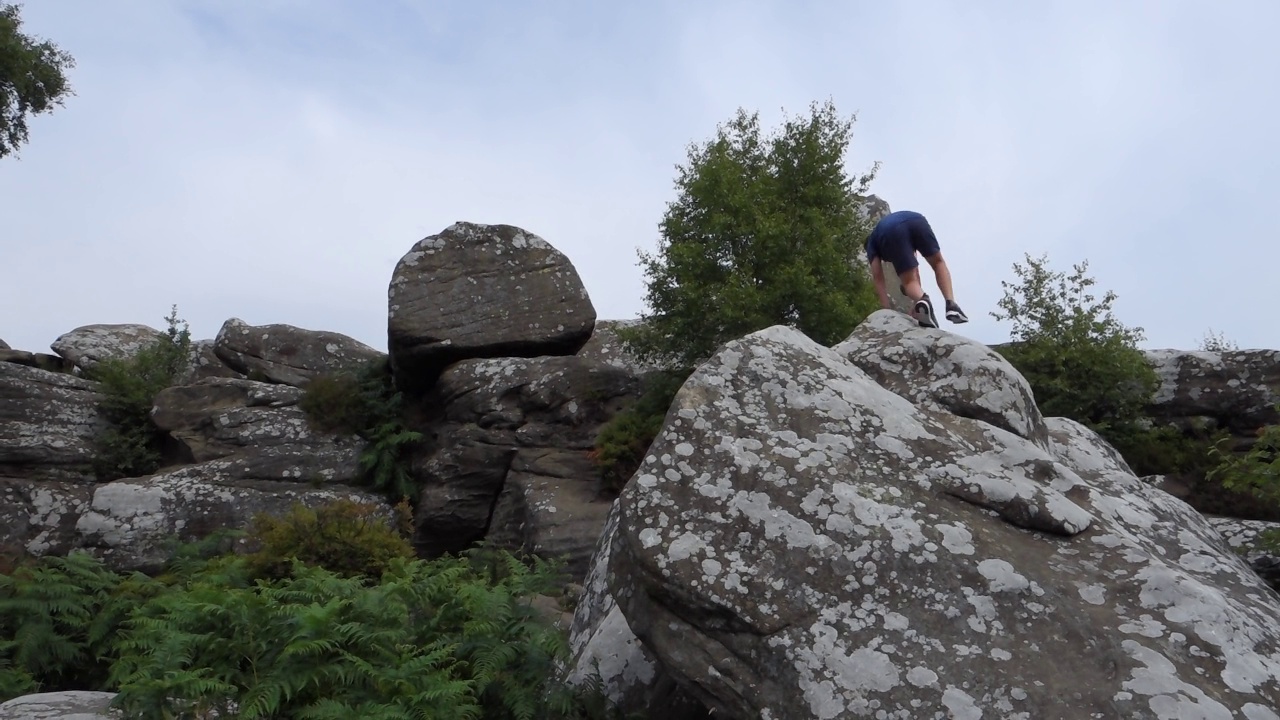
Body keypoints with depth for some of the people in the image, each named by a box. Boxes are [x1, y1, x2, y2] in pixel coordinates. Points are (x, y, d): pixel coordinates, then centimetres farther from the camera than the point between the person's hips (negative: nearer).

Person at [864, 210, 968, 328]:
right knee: (938, 263, 25)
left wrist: (886, 308, 21)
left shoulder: (871, 243, 35)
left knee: (909, 282, 7)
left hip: (891, 232, -3)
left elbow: (878, 277, 24)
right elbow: (914, 267, 47)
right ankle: (951, 304, 4)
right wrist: (918, 300, 49)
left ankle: (923, 301, -27)